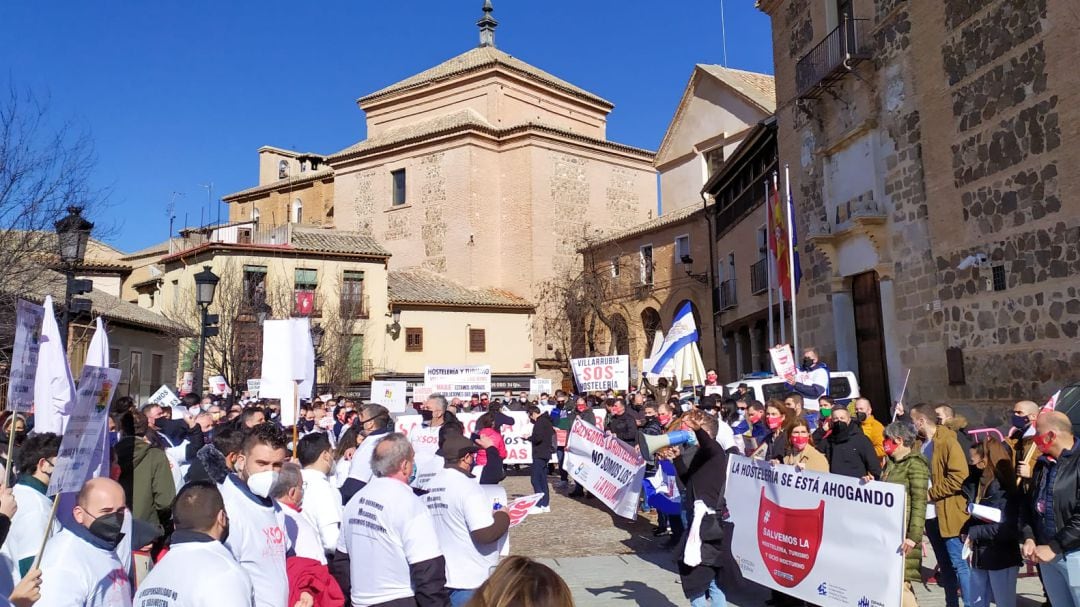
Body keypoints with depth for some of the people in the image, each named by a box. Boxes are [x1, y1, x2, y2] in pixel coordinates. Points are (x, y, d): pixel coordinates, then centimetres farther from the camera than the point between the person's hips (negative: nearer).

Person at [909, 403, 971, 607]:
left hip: (949, 514, -8)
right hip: (930, 515, 8)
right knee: (945, 565, 15)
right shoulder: (920, 443, 11)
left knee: (958, 564, -5)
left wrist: (931, 493, -18)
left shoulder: (948, 442, -13)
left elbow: (959, 477, -21)